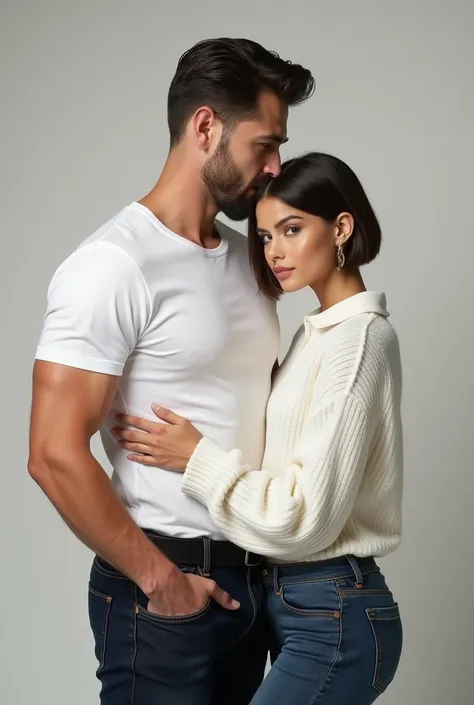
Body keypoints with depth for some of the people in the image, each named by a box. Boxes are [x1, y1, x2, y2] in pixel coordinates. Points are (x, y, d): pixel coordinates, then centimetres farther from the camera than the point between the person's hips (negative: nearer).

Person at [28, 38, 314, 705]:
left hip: (248, 578, 7)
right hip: (161, 592, -7)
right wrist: (160, 579, -14)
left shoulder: (247, 258, 8)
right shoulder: (114, 265, -17)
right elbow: (55, 456, -21)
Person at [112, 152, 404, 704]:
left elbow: (306, 515, -19)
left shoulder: (359, 338, -16)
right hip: (293, 598, 9)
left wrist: (198, 457, -13)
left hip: (333, 621, -9)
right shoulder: (318, 333, 11)